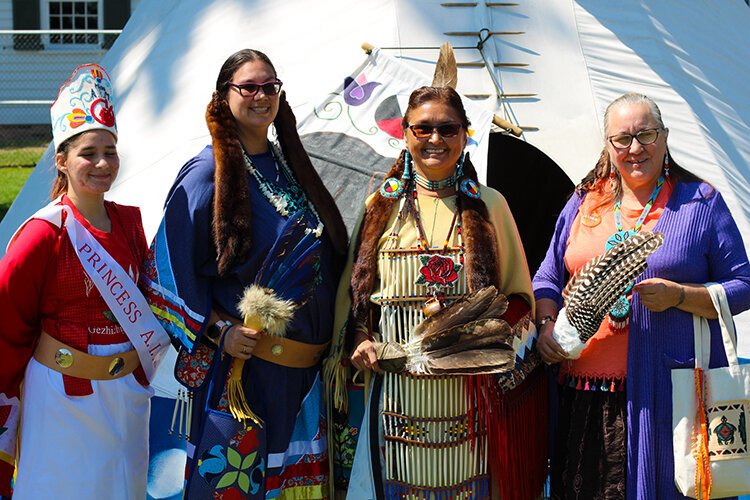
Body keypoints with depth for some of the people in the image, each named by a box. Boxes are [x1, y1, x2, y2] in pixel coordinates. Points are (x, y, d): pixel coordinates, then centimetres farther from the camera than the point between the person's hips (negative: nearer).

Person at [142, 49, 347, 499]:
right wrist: (219, 331, -17)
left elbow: (328, 252, 19)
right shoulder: (208, 174, -9)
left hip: (307, 367, 7)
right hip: (243, 362, -7)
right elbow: (170, 269, -10)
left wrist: (335, 341, 12)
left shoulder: (289, 165, 11)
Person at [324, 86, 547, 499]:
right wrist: (359, 342, -5)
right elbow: (352, 290, 12)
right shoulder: (381, 206, 9)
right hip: (395, 384, 0)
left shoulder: (488, 205, 8)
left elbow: (519, 294, 10)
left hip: (469, 385, 0)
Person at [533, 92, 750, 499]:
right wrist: (546, 325, -2)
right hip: (586, 388, 3)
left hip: (670, 390, -3)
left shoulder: (701, 202, 4)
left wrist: (678, 296, -13)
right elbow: (548, 278, 18)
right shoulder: (584, 203, 14)